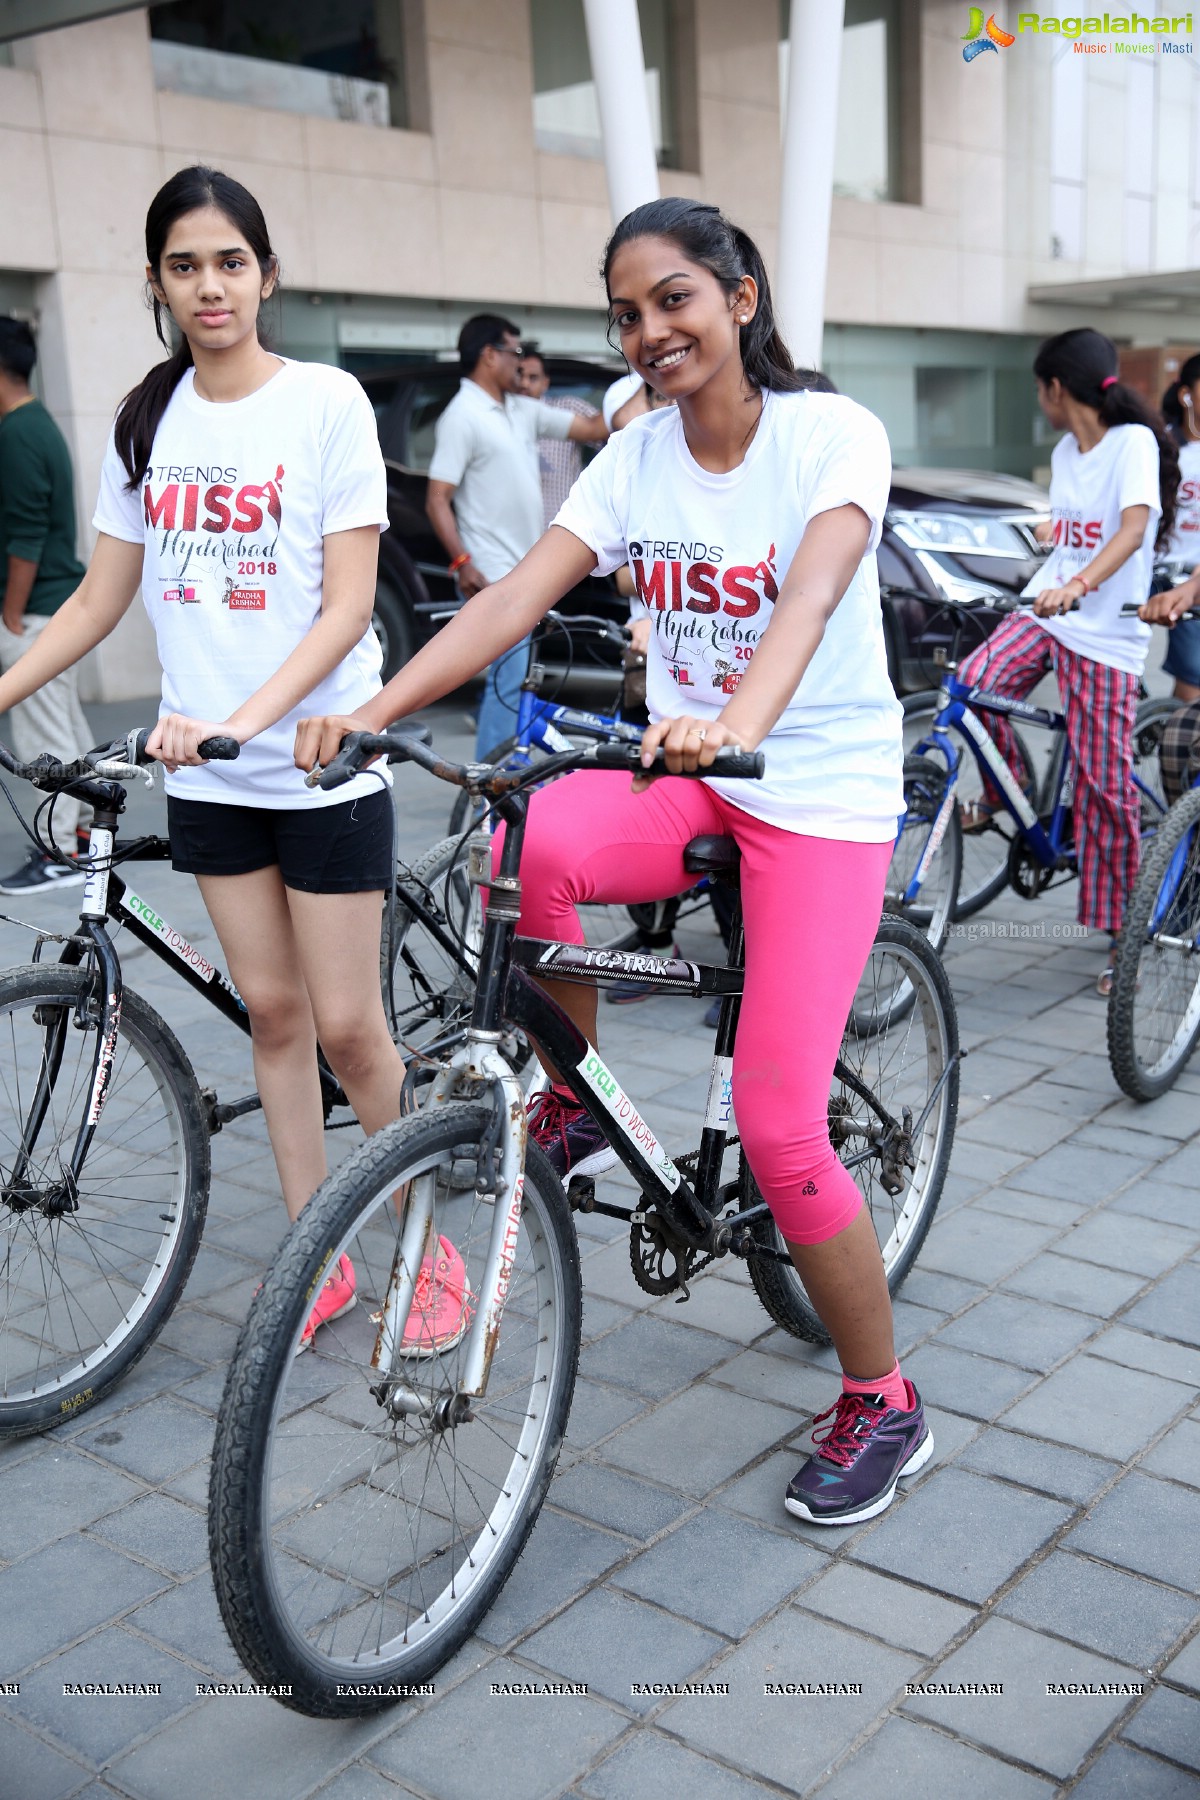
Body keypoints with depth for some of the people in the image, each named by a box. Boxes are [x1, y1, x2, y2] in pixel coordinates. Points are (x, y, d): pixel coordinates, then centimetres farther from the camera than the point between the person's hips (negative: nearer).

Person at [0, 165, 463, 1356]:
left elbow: (348, 603, -13)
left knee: (345, 1023, -1)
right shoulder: (147, 419, 7)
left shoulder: (326, 401, -7)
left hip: (320, 763, -4)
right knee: (271, 1010, 10)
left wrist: (248, 715, -26)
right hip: (204, 770, 5)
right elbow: (101, 597, 12)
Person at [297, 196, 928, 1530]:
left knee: (777, 1131, -12)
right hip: (683, 773, 4)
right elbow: (521, 592, -9)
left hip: (820, 788, -4)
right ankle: (574, 1107, -3)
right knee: (537, 845, -32)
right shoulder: (636, 456, 3)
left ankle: (881, 1403, 14)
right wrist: (376, 707, -24)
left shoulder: (831, 434, -10)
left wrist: (738, 717, -51)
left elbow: (811, 594, -30)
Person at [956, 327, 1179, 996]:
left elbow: (1133, 529, -27)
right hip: (1046, 610, 6)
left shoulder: (1134, 441, -10)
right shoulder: (1066, 450, 14)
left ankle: (1120, 931, 7)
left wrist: (1078, 584, -43)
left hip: (1106, 634, -6)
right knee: (977, 681, -24)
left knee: (1105, 788, -4)